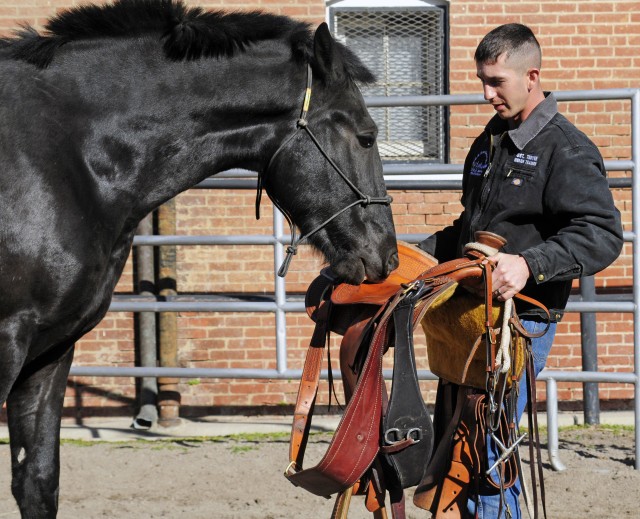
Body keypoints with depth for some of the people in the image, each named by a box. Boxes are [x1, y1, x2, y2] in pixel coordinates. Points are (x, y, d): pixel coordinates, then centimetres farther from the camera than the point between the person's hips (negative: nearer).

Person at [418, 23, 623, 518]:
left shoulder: (567, 150, -10)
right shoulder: (488, 143, 17)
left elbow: (602, 235, -21)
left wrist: (529, 264, -33)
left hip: (523, 320, -9)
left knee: (485, 449, -14)